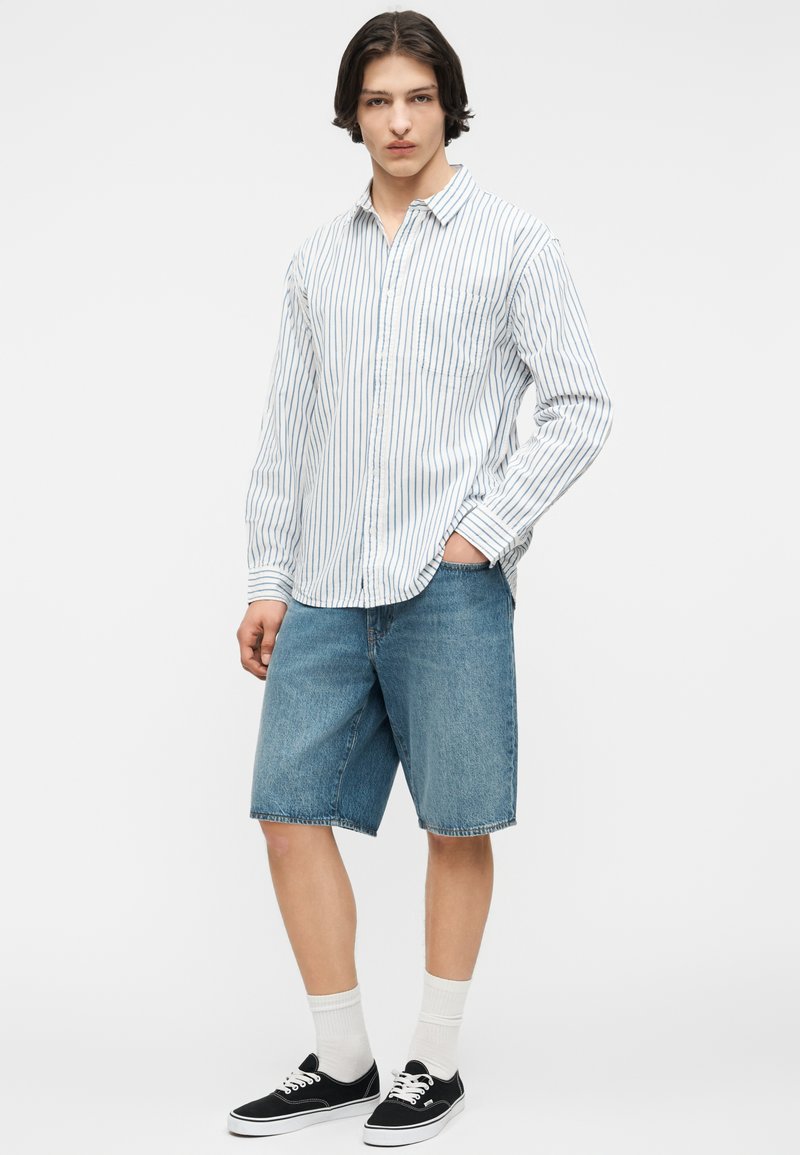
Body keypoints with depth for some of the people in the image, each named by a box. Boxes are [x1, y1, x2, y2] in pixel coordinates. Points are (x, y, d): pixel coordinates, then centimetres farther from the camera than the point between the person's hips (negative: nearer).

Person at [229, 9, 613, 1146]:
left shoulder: (513, 241, 2)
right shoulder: (318, 259, 14)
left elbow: (581, 407, -2)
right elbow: (286, 430, 14)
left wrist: (482, 532, -9)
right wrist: (267, 579, 8)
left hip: (448, 586, -4)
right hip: (325, 587, 5)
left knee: (458, 826, 2)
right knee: (291, 811, 3)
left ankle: (435, 1063, 18)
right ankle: (342, 1060, 17)